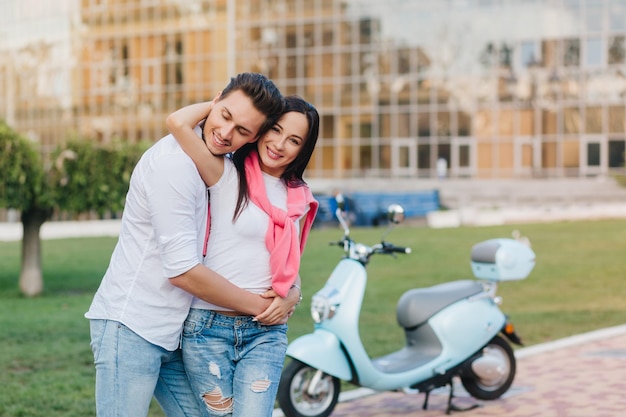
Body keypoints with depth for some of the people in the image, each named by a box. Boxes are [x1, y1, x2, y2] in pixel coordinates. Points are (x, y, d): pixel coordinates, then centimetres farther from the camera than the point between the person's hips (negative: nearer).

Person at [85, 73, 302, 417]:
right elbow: (182, 270, -18)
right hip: (130, 325, -8)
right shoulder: (174, 161, -17)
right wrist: (260, 306, -8)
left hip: (173, 335, 8)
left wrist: (291, 289, -3)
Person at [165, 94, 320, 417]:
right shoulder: (227, 175, -3)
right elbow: (178, 123, -19)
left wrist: (288, 299, -2)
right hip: (208, 327, -3)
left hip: (266, 333, 3)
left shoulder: (300, 199, 12)